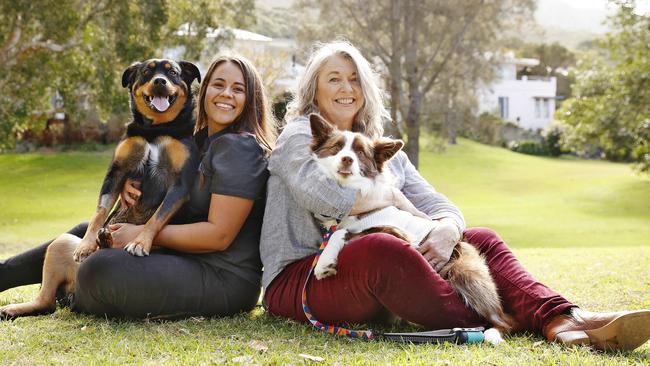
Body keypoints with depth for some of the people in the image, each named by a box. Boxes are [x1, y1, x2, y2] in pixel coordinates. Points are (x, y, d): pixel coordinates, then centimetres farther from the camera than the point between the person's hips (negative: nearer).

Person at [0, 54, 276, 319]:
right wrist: (129, 182, 0)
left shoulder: (239, 147, -14)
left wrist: (142, 234, -15)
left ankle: (70, 301, 7)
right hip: (190, 262, 10)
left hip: (226, 279, -10)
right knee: (86, 234, 18)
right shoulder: (201, 141, 15)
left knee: (101, 269, -26)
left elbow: (219, 235, -20)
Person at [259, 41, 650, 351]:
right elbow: (329, 197, -22)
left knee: (481, 240, -5)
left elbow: (437, 205, 9)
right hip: (299, 279, -7)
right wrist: (388, 196, -4)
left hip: (374, 279, 7)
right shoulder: (299, 137, 0)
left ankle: (560, 318, -32)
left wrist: (447, 230, -15)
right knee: (381, 249, -39)